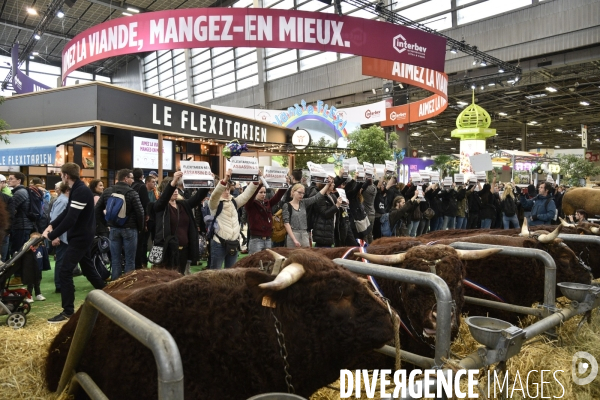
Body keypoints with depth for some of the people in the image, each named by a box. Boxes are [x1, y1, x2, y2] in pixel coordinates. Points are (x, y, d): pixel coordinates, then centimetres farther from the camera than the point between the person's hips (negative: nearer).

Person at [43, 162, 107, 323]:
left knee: (65, 271, -8)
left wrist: (52, 235, -19)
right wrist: (51, 225, 4)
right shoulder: (78, 189, 11)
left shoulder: (81, 191, -22)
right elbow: (67, 212, 17)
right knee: (88, 268, 18)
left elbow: (70, 219, -26)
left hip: (80, 237, -10)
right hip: (83, 236, 10)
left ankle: (68, 312, -3)